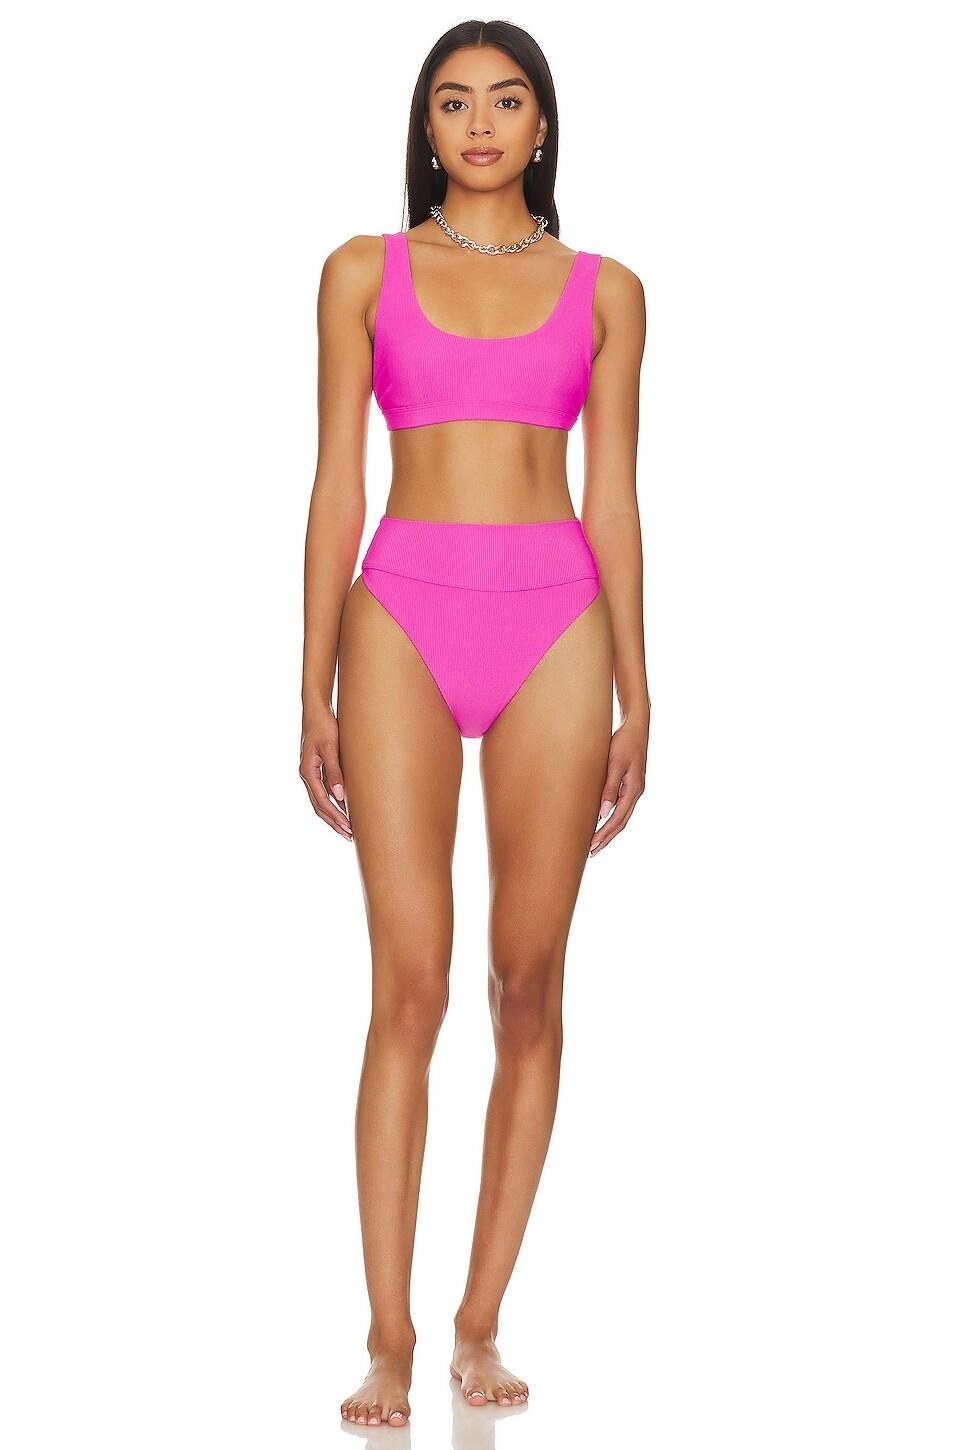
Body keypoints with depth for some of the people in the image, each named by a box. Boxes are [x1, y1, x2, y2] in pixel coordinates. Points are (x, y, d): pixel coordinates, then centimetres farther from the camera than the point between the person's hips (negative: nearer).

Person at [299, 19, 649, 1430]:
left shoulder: (604, 291, 13)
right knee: (410, 986, -7)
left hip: (558, 625, 1)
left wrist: (635, 694, 7)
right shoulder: (365, 273, 10)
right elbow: (337, 486, 7)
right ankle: (390, 1339, -1)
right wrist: (315, 691, 2)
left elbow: (613, 499, 11)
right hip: (406, 613, -1)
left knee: (530, 984, 0)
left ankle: (480, 1323, 11)